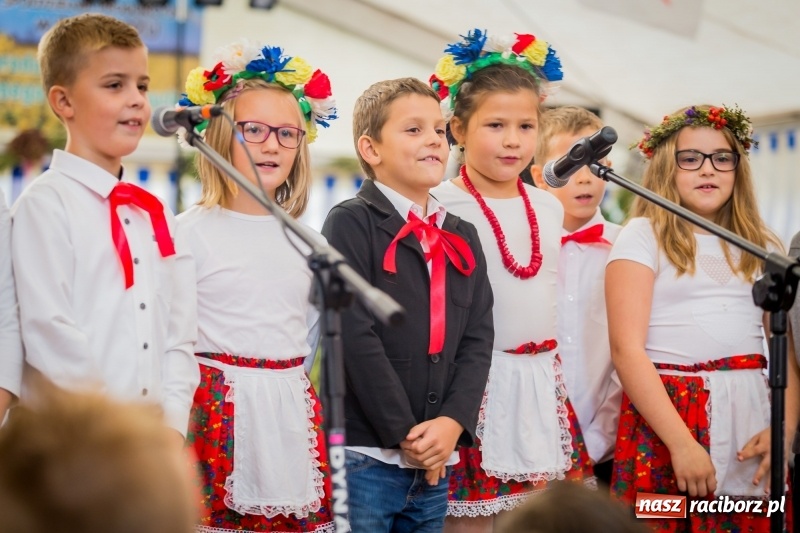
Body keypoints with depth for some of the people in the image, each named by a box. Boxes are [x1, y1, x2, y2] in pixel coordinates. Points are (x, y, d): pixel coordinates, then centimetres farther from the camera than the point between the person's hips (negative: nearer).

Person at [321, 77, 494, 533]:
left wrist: (453, 422, -9)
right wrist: (406, 435, -14)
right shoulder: (351, 224, -5)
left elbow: (478, 340, 7)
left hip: (437, 463, 6)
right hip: (366, 456, -6)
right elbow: (356, 338, -12)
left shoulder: (462, 238, 14)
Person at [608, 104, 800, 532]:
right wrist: (682, 443, -16)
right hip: (663, 416, -4)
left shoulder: (761, 247, 14)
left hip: (750, 417, 4)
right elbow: (626, 348, -9)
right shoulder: (642, 236, 0)